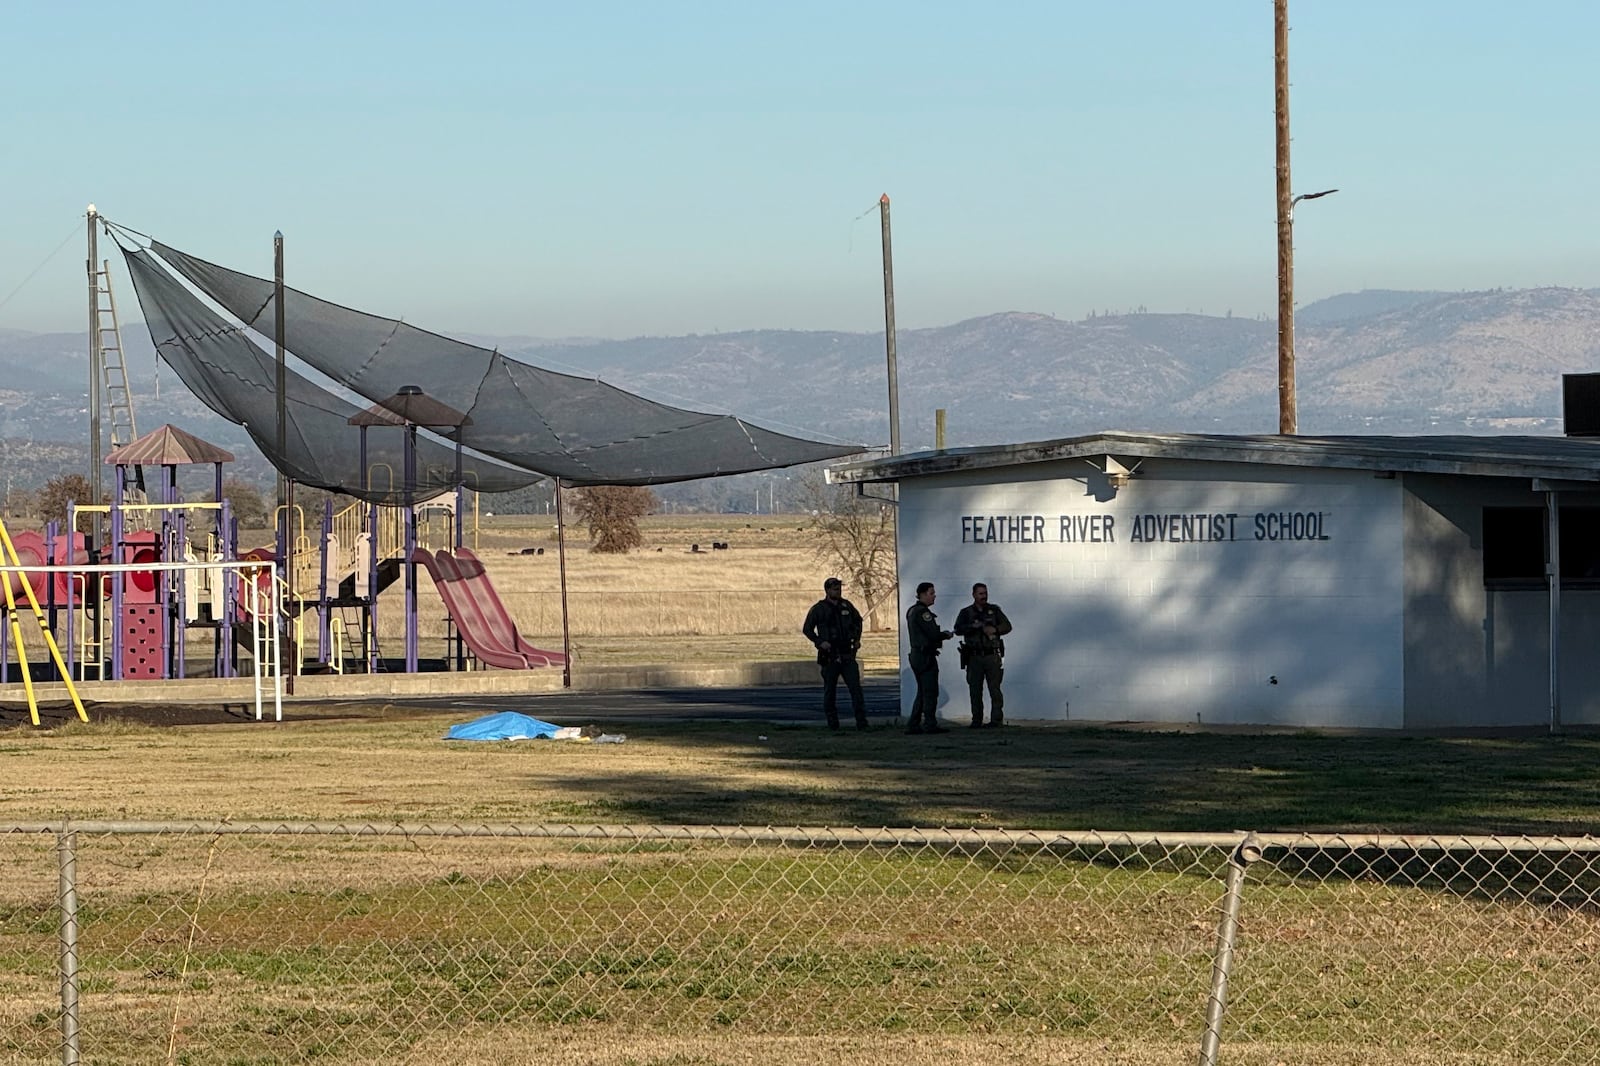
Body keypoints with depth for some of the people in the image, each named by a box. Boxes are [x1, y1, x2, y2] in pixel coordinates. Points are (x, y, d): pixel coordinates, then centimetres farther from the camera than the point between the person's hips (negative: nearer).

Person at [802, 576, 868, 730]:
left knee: (855, 687, -6)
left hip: (847, 654, 2)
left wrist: (857, 639, 12)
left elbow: (857, 620, 25)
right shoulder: (818, 609, -3)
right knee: (830, 690, 5)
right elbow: (807, 629, 0)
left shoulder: (846, 605, 8)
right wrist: (820, 642, -15)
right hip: (829, 656, -2)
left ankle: (861, 721, -8)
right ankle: (832, 722, 15)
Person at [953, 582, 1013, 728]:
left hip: (992, 655, -1)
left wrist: (995, 630, -12)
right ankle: (976, 720, 8)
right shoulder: (966, 613, 8)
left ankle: (997, 719, -5)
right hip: (974, 656, 1)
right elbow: (958, 629, -5)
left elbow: (1007, 626, 6)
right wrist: (973, 626, -20)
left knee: (995, 688, -6)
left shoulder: (994, 610, 10)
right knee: (975, 690, 2)